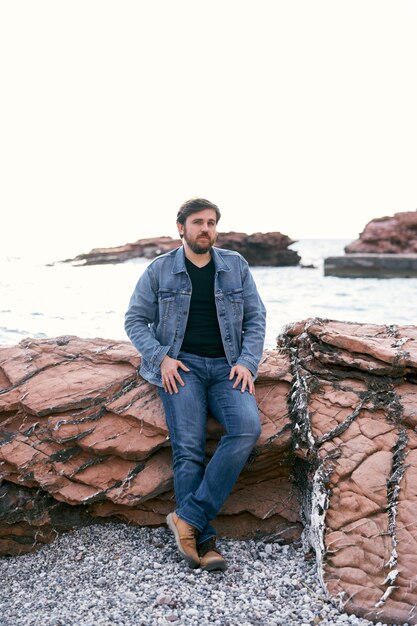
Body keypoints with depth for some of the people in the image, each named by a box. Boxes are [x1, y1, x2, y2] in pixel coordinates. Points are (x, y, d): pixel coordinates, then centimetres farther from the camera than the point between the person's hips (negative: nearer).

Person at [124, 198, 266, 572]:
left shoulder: (236, 266, 12)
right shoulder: (159, 270, 8)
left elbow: (256, 318, 11)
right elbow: (135, 320, 8)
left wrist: (247, 363, -4)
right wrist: (161, 357, -8)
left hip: (226, 368, 2)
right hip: (181, 367, -1)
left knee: (247, 428, -27)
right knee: (188, 447, -21)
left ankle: (189, 517, -22)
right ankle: (204, 541, -16)